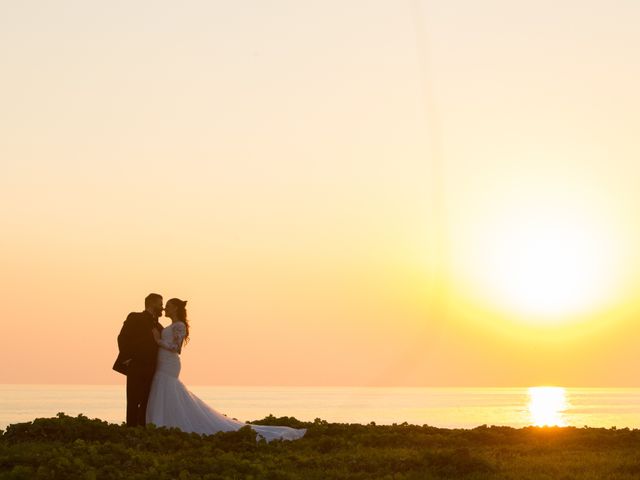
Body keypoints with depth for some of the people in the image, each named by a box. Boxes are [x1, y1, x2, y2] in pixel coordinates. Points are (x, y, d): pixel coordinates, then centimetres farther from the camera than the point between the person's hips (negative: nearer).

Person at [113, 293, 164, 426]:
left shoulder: (158, 326, 21)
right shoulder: (135, 318, 1)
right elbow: (123, 339, -7)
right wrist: (127, 359, -13)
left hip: (150, 370, 6)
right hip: (136, 368, -6)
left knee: (146, 403, 3)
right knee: (133, 402, -7)